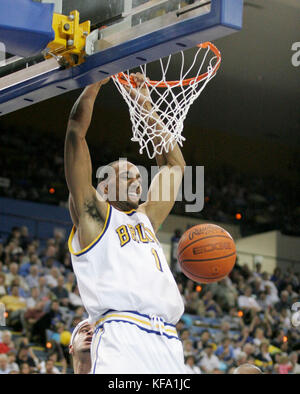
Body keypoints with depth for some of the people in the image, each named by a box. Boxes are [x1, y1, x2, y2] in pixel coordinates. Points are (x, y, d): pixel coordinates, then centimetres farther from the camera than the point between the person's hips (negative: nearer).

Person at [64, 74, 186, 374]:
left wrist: (147, 107, 39)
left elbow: (174, 166, 40)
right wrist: (98, 80, 17)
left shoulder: (145, 218, 30)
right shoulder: (91, 213, 14)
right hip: (122, 335, -6)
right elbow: (76, 129, 9)